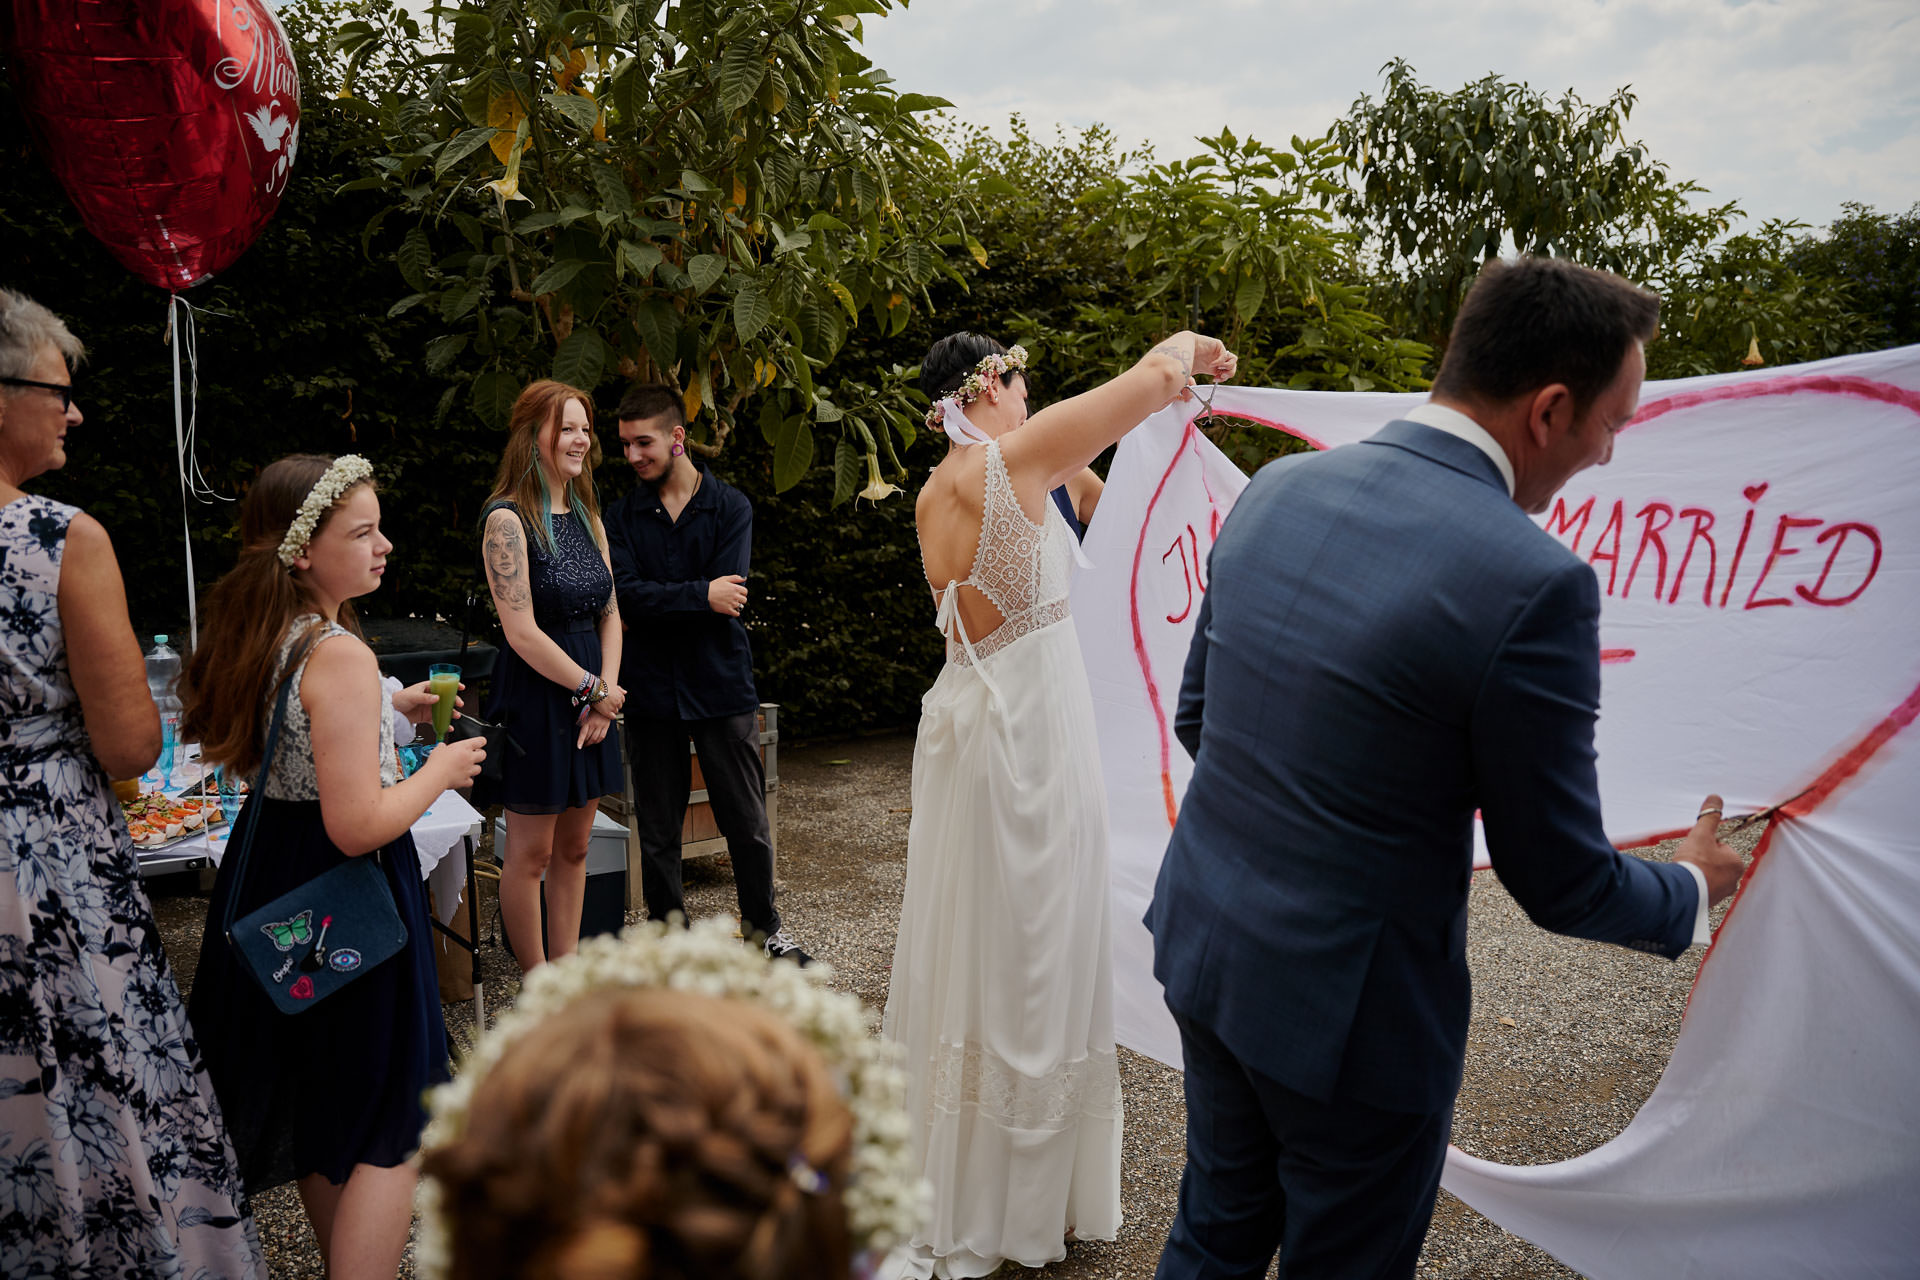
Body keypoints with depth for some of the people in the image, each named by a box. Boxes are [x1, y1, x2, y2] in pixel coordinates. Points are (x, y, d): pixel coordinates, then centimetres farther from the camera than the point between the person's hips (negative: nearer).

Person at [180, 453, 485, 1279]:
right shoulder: (340, 655, -24)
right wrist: (441, 771, -12)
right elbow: (358, 825, -28)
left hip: (267, 884, 10)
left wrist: (389, 711, 14)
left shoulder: (262, 636, 3)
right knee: (389, 1124, 3)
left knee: (317, 1104, 24)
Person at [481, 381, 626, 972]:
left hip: (591, 696, 7)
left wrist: (608, 689, -3)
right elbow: (522, 634, -18)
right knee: (530, 853, 4)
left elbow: (609, 612, 11)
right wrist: (594, 689, -11)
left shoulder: (587, 515, 11)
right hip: (537, 696, -7)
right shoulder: (508, 518, -13)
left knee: (574, 848, 14)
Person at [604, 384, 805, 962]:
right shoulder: (621, 515, 5)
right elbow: (624, 593, -10)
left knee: (747, 822, 7)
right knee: (658, 832, 9)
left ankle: (762, 923, 27)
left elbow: (729, 599, -12)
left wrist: (657, 601, -11)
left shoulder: (730, 507, 0)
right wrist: (700, 595, -15)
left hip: (721, 683, -1)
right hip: (651, 692, 1)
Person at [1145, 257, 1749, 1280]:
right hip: (1351, 1006, -6)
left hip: (1202, 946, 6)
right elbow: (1561, 885, -13)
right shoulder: (1535, 584, -24)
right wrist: (1691, 888, 8)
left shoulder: (1277, 489, -4)